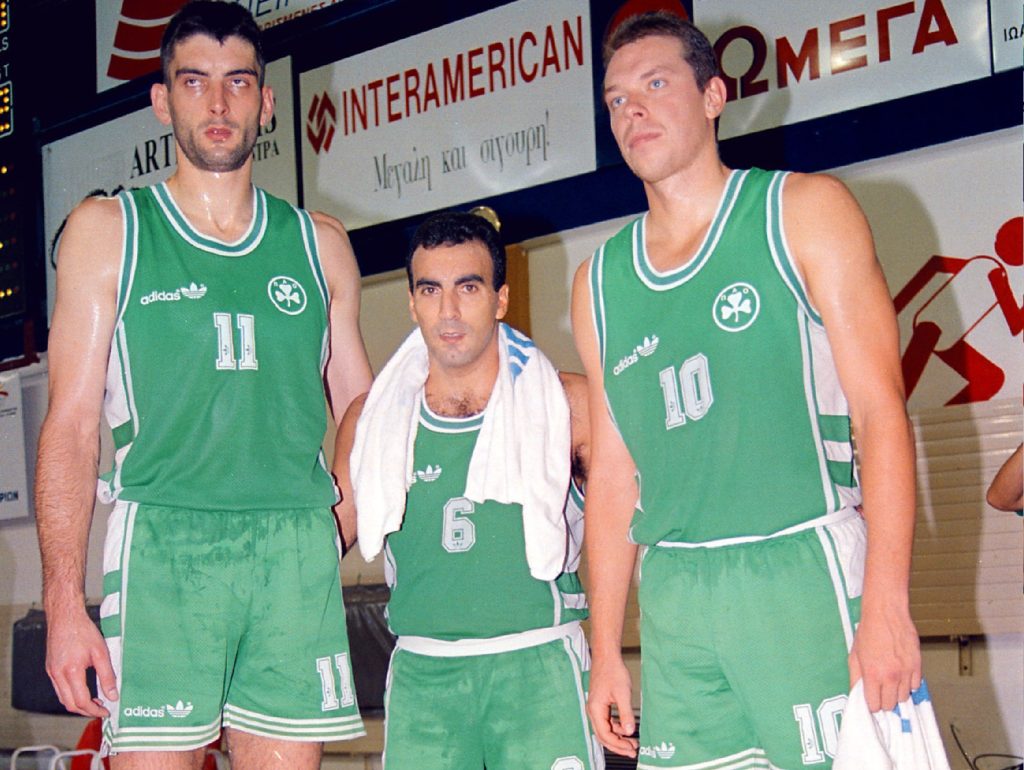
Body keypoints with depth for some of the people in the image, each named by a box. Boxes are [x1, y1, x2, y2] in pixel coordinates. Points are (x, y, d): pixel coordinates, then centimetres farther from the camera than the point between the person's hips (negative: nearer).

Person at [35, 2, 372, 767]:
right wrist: (64, 604, -6)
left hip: (298, 552, 3)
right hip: (162, 542, -2)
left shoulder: (320, 245, 16)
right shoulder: (107, 231, 8)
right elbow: (72, 424, 3)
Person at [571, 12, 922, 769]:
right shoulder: (600, 280, 15)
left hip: (804, 573, -3)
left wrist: (886, 606, -14)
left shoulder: (803, 212, 3)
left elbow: (881, 408, -4)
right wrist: (605, 653, 12)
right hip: (674, 600, 4)